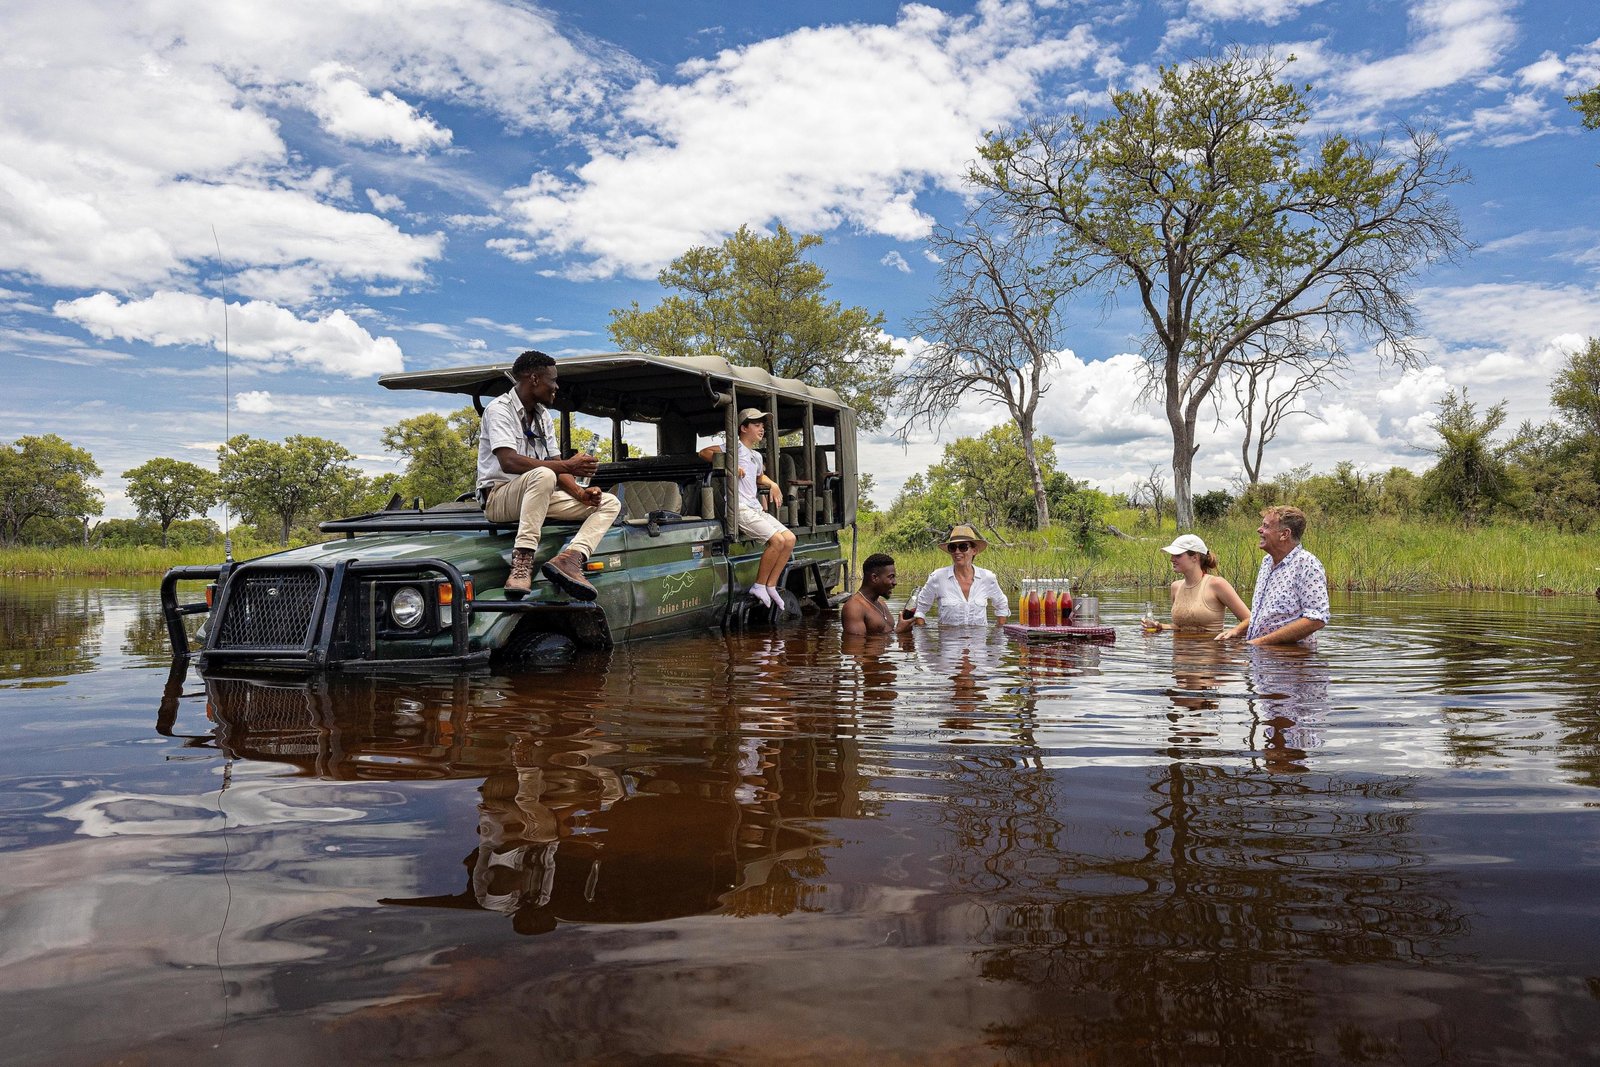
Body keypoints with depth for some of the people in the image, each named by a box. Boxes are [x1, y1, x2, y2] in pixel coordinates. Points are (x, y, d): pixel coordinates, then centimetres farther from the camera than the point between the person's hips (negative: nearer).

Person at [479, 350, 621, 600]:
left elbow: (556, 465, 12)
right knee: (542, 476, -39)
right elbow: (508, 462, -25)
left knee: (609, 503, -7)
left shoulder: (543, 415, 15)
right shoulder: (499, 408, -9)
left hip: (539, 495, 8)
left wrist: (580, 492, -8)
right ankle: (522, 562, -42)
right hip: (499, 497, -8)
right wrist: (567, 467, -26)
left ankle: (570, 558, -33)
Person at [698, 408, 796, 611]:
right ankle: (759, 585, -9)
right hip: (740, 509, -9)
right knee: (777, 540, -23)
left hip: (756, 509, 9)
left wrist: (772, 484, 21)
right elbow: (704, 453, -11)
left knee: (789, 539, -4)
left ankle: (770, 585, 2)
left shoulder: (757, 456, 24)